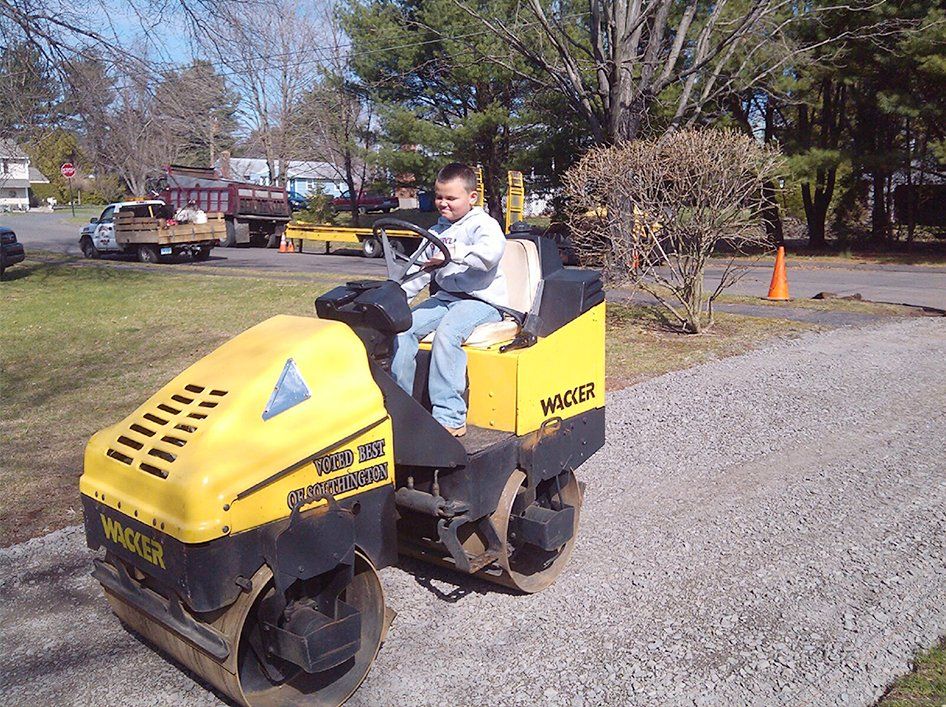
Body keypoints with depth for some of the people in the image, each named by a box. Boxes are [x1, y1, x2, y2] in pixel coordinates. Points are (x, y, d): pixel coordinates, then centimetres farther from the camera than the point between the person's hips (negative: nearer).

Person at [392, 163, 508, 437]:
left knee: (446, 333, -35)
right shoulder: (436, 231, 22)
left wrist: (452, 252, -33)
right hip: (444, 297, 7)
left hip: (481, 300, -7)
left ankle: (449, 417, -34)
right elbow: (420, 270, 28)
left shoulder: (483, 224, -2)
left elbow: (491, 252, -25)